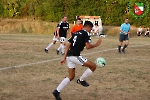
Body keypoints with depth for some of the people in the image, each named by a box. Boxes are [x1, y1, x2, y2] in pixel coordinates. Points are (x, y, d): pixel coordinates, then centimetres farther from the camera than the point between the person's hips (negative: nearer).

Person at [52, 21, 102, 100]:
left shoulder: (76, 33, 22)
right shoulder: (86, 33, -3)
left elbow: (68, 45, 20)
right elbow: (88, 46, -15)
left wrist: (64, 57, 20)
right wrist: (96, 44, 2)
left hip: (69, 56, 9)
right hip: (75, 56, -9)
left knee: (71, 76, 18)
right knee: (93, 66, 0)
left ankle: (57, 91, 12)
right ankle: (81, 80, 12)